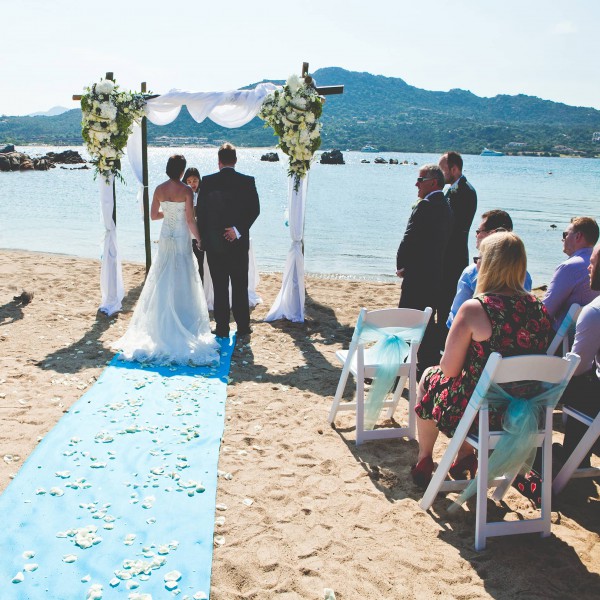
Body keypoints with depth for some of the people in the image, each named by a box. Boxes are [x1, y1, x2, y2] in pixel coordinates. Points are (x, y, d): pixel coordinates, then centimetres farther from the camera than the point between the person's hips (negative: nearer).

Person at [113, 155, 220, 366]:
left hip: (165, 237, 4)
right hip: (182, 239, -4)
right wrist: (199, 239, -2)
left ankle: (160, 324, 18)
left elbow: (153, 215, 7)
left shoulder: (159, 189, 0)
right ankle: (183, 326, 6)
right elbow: (190, 219, -13)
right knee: (182, 283, 3)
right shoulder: (186, 190, -12)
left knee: (162, 281, 12)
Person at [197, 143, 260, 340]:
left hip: (214, 242, 0)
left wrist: (204, 237, 6)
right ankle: (243, 327, 15)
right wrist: (238, 229, -10)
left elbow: (200, 212, -3)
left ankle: (222, 328, 11)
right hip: (239, 242, 0)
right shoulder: (248, 181, -4)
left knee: (220, 287, 7)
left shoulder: (207, 181, -5)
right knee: (240, 286, 10)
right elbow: (255, 210, -9)